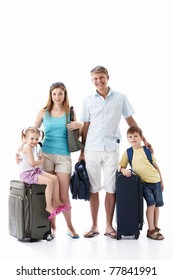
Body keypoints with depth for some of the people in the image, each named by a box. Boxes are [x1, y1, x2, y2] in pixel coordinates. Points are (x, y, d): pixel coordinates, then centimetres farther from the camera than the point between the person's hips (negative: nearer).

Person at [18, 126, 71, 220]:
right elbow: (32, 163, -24)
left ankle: (57, 202, 5)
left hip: (34, 171, 10)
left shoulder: (31, 147, 14)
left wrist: (38, 159, 12)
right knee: (49, 181, -24)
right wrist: (41, 161, -6)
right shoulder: (27, 147, -17)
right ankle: (49, 206, -16)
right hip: (27, 174, -10)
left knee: (55, 178, 0)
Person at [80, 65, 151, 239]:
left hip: (111, 149, -1)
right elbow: (85, 127, 9)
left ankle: (109, 226, 13)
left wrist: (143, 139, 6)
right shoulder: (88, 101, 6)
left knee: (110, 189, 1)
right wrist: (82, 151, 7)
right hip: (92, 149, 1)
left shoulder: (120, 98, 4)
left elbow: (130, 121, 10)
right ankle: (94, 226, 15)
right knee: (93, 189, 5)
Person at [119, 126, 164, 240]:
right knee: (151, 203, -13)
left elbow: (156, 166, 8)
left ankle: (156, 228, 21)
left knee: (157, 205, 6)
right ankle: (151, 230, -3)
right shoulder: (127, 153, -1)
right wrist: (124, 170, -22)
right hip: (143, 182, -2)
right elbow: (121, 166, 2)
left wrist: (161, 182, 11)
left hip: (156, 180, 2)